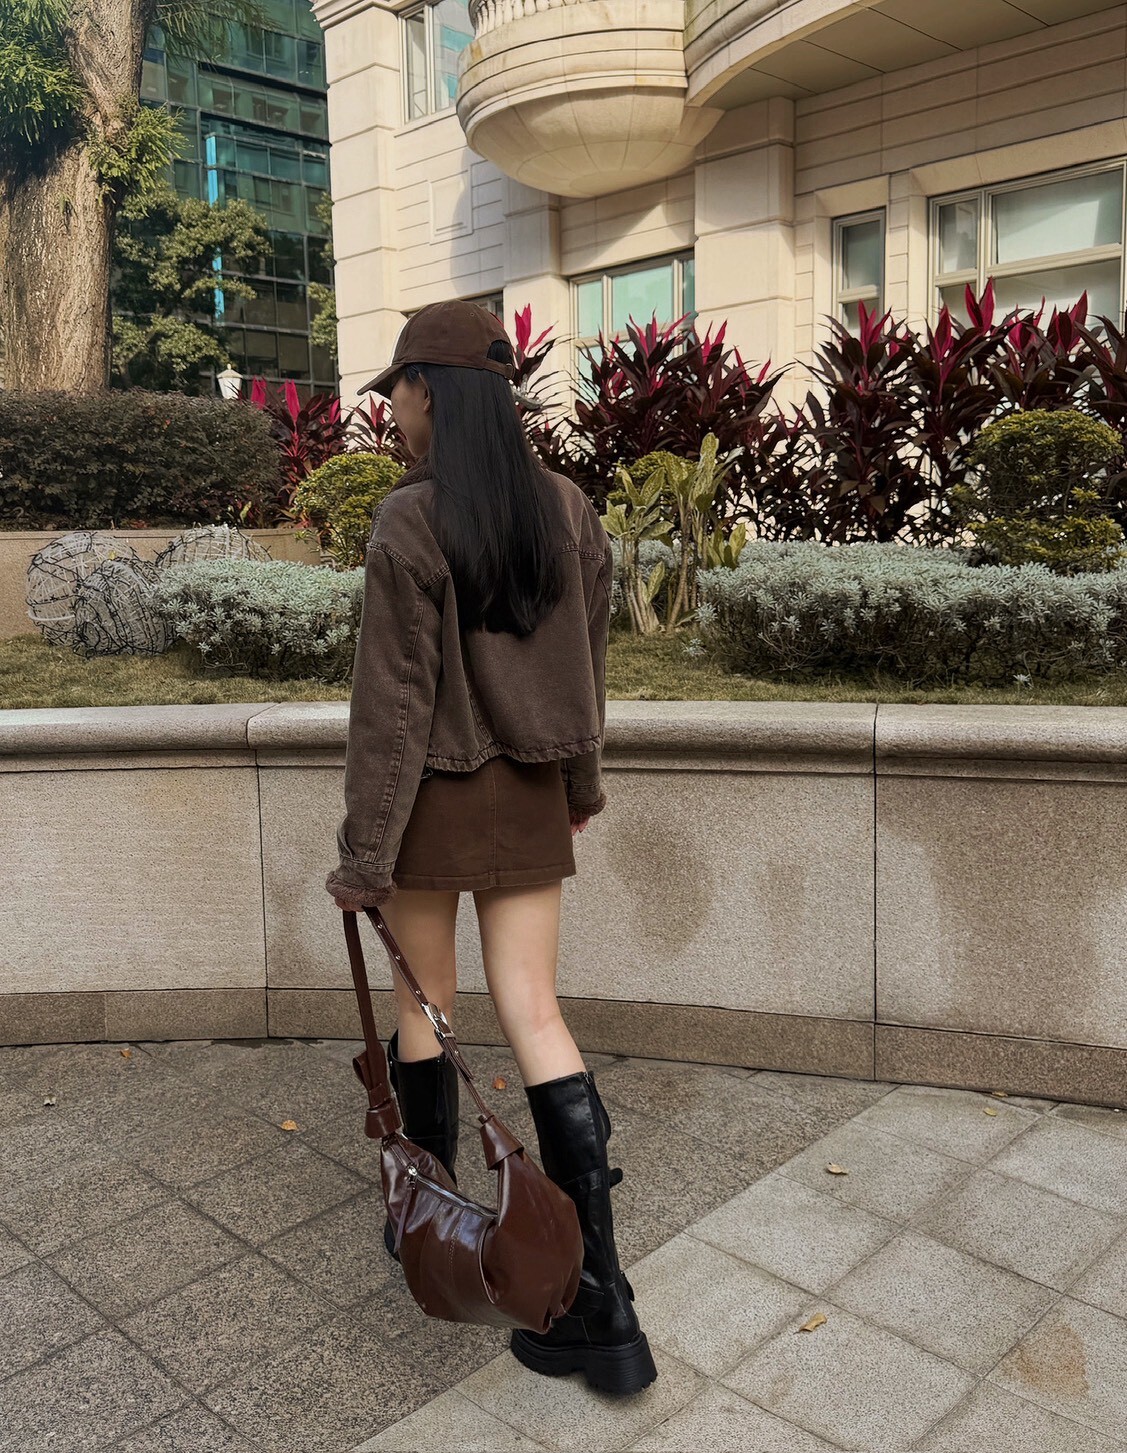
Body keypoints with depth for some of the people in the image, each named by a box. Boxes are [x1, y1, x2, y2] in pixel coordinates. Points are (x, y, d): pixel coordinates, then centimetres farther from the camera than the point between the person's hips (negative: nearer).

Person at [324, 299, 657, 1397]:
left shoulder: (410, 522, -15)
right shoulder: (568, 510, 2)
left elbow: (393, 701, -15)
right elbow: (588, 664, 9)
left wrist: (364, 853, -9)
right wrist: (582, 779, 22)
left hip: (435, 795, -4)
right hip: (533, 797, 5)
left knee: (422, 1005, 15)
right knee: (534, 1017, 7)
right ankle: (600, 1304, 9)